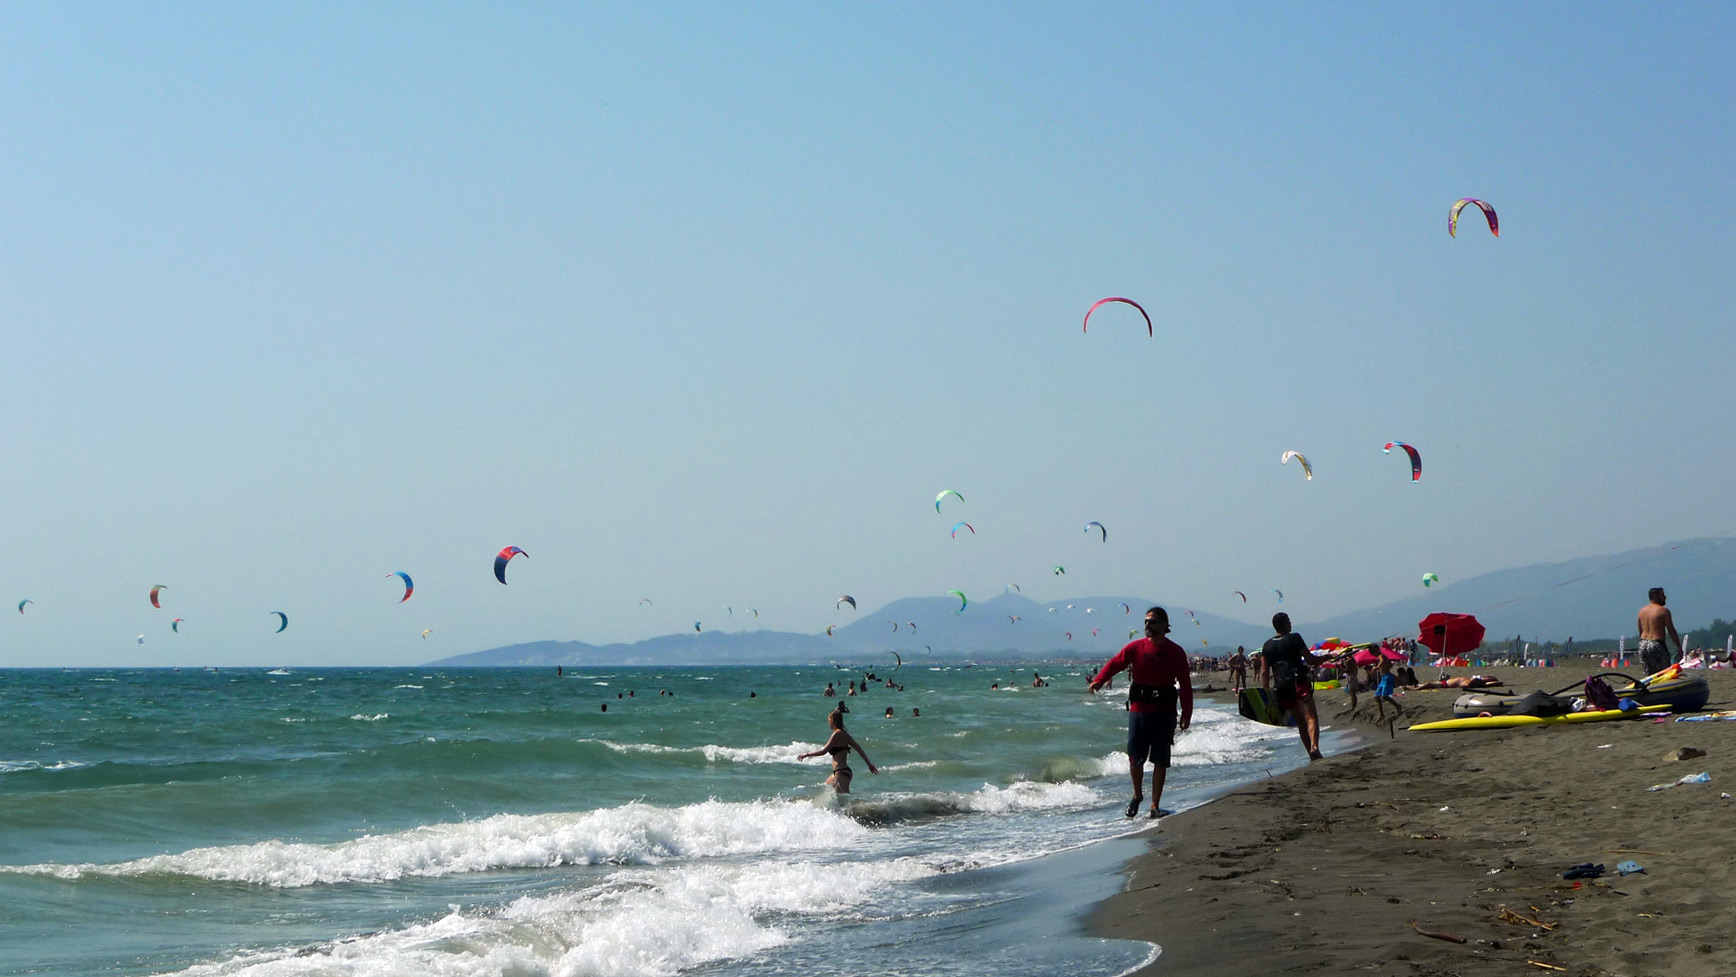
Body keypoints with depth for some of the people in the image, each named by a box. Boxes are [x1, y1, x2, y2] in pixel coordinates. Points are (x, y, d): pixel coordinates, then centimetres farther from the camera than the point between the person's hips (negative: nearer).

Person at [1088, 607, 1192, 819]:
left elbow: (1185, 684, 2)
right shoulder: (1135, 647, 2)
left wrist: (1187, 713, -5)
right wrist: (1099, 680, -24)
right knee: (1135, 757, -1)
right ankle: (1137, 795, 25)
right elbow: (1115, 663, -5)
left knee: (1160, 760, 2)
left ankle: (1155, 805, 10)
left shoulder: (1176, 652, 1)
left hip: (1164, 712, 0)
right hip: (1139, 708, 0)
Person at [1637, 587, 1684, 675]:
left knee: (1649, 673, 12)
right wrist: (1679, 647, -1)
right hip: (1657, 645, -6)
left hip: (1643, 645, 6)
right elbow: (1671, 631, -6)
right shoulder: (1663, 610, -5)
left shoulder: (1642, 611, 13)